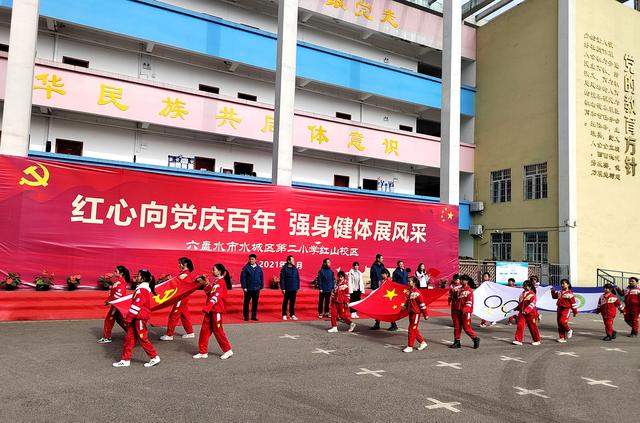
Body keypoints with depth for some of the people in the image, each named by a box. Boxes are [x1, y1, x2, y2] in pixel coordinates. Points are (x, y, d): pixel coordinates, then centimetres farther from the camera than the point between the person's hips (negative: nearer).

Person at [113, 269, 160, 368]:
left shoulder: (142, 289, -19)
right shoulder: (142, 288, 14)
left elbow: (136, 305, -22)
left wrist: (128, 318, -16)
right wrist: (129, 317, 20)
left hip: (140, 318, -10)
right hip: (137, 317, 10)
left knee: (142, 338, -1)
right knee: (129, 338, 10)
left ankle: (155, 357, 9)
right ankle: (126, 360, 16)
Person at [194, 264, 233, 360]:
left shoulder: (221, 282, -15)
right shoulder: (215, 282, 15)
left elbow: (216, 296, -27)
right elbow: (209, 293, 17)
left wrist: (207, 307, -38)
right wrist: (206, 284, 4)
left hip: (216, 310, -9)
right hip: (210, 309, 9)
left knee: (217, 330, 0)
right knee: (205, 330, 8)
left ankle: (228, 350, 13)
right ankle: (203, 352, 16)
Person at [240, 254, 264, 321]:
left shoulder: (259, 268, 5)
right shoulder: (246, 268, -6)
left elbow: (261, 278, 11)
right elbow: (242, 278, -7)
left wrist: (261, 286, 5)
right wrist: (244, 287, -12)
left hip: (256, 289, 3)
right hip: (248, 289, -3)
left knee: (255, 303, 9)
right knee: (246, 303, 5)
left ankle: (254, 316, 18)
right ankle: (246, 316, 14)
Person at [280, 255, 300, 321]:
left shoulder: (295, 269, 7)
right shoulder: (284, 269, -8)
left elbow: (298, 279, 11)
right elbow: (282, 279, -9)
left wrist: (298, 287, 8)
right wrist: (283, 288, -12)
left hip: (294, 289, 4)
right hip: (287, 289, -4)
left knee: (292, 302, 8)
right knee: (285, 302, 6)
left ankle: (292, 315, 14)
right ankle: (284, 315, 15)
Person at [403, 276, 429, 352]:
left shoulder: (416, 293, -19)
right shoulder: (409, 291, 6)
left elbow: (422, 304, -15)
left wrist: (425, 314, -12)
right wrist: (405, 306, 7)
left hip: (416, 313, -8)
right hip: (410, 313, 9)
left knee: (412, 330, -4)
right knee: (414, 330, 15)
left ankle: (410, 347, 4)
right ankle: (422, 343, 29)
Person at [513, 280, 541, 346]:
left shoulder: (532, 295, -13)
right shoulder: (522, 294, 8)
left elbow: (532, 305, -22)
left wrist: (526, 311, -31)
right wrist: (517, 308, 15)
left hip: (531, 314, -5)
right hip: (522, 313, 6)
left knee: (533, 327, 8)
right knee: (520, 326, -6)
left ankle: (537, 341, 26)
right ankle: (518, 340, -3)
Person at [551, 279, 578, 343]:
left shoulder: (569, 293, -8)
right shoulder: (560, 292, 11)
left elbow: (573, 302, -6)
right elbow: (554, 296, 28)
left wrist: (575, 311, -3)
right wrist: (553, 291, 10)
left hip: (566, 309, -7)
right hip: (559, 309, 7)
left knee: (563, 321, -22)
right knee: (559, 323, 7)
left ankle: (568, 330, 9)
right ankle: (562, 337, 16)